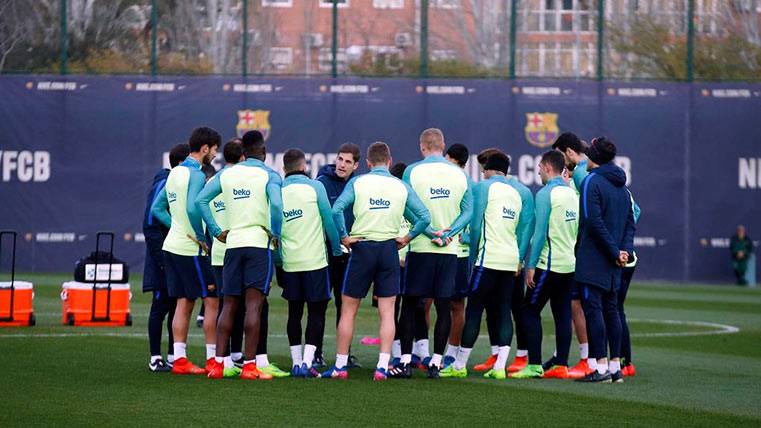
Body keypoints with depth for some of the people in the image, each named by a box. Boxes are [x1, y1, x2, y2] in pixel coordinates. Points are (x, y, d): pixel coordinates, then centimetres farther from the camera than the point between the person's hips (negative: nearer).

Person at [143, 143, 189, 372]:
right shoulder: (163, 186, -12)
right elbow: (150, 224, -15)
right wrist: (161, 257, -18)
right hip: (165, 258, -8)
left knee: (178, 306, 9)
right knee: (161, 306, -2)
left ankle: (173, 356, 15)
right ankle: (155, 359, 3)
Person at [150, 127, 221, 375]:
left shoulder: (175, 173, 13)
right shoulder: (196, 175, -14)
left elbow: (157, 209, 17)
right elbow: (192, 209, -26)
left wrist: (178, 227, 12)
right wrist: (201, 238, -15)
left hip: (172, 245, 8)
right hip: (191, 250, -8)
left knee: (184, 303, 9)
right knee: (212, 301, 0)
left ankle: (179, 359, 5)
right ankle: (212, 358, 2)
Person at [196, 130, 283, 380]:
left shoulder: (226, 175, 9)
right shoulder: (269, 176, -5)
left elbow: (201, 200, 5)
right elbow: (276, 204, -22)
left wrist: (216, 231, 8)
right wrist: (276, 233, -9)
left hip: (232, 243, 4)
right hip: (259, 242, -4)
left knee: (229, 305, 10)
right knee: (253, 305, -5)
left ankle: (218, 362, 4)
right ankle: (250, 365, -9)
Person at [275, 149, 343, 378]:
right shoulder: (315, 187, -5)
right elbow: (329, 220, -5)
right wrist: (337, 250, 8)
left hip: (289, 262, 3)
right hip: (315, 259, -3)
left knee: (294, 312, 12)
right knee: (316, 312, 1)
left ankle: (296, 362, 12)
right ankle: (307, 361, -10)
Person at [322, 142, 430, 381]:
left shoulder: (357, 183, -1)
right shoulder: (401, 186, 4)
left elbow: (336, 210, -14)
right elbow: (425, 217, 0)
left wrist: (343, 236, -5)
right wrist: (407, 238, 8)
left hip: (362, 247, -1)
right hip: (389, 249, 1)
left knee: (348, 310, 8)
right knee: (387, 312, 5)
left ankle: (340, 365, 9)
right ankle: (382, 367, -4)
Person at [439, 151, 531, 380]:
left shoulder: (484, 187, -2)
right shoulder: (516, 194, 16)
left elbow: (475, 225, -7)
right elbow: (522, 229, 15)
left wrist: (473, 255, 2)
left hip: (489, 258, -6)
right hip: (511, 260, 6)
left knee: (474, 310, -2)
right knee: (503, 312, 5)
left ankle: (460, 365, 1)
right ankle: (499, 366, -2)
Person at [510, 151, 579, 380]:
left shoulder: (546, 194, -11)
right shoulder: (572, 194, 13)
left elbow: (540, 232, -15)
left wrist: (531, 266, -12)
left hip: (549, 264, -7)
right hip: (570, 264, 7)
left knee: (531, 312, -1)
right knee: (562, 315, 7)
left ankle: (534, 365, -6)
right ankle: (561, 365, 4)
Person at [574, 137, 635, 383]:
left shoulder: (592, 182, -10)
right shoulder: (621, 186, 15)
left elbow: (594, 222, -17)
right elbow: (630, 222, 13)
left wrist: (615, 252, -14)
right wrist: (625, 250, 2)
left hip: (592, 260, -8)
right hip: (612, 266, 8)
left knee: (592, 309, -7)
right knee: (611, 310, 12)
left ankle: (601, 366, -12)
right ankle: (615, 366, 13)